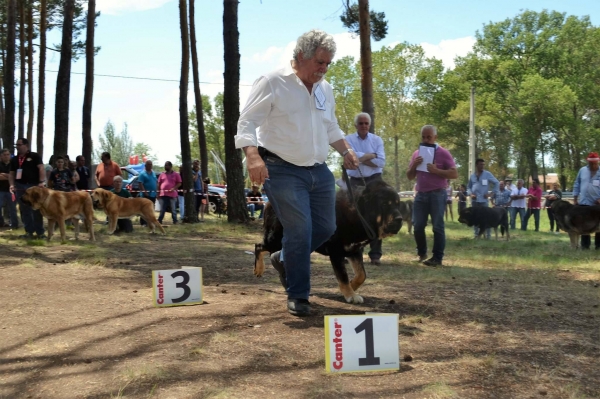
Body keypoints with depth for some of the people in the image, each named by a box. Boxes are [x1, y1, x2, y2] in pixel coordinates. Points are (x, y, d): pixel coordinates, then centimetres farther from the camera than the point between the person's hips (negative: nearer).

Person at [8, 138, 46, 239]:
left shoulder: (34, 156, -2)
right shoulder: (14, 159, 14)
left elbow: (41, 168, -11)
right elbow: (12, 173, 17)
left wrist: (41, 182, -23)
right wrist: (12, 184, 0)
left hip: (34, 185, -5)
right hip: (20, 186, 5)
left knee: (36, 210, -2)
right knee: (24, 210, 6)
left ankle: (40, 232, 3)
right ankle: (29, 232, 12)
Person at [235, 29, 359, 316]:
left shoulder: (325, 88, 12)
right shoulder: (272, 83, -10)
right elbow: (247, 122, -15)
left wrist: (346, 150, 16)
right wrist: (253, 156, -29)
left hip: (319, 171, 8)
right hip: (283, 171, -7)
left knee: (326, 228, 11)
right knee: (300, 231, -10)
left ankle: (284, 260, 36)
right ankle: (297, 296, 6)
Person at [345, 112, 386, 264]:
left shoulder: (377, 140, 4)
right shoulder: (349, 139, 1)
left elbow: (381, 162, -7)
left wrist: (361, 157, -11)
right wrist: (371, 156, -12)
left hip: (374, 181, 0)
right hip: (355, 182, 0)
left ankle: (375, 254, 0)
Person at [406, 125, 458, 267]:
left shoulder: (443, 153, -3)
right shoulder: (416, 154, 12)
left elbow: (454, 174, -8)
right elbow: (409, 177, 15)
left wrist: (436, 170, -19)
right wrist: (414, 165, -5)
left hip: (437, 194, -5)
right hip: (421, 194, 5)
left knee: (437, 227, -3)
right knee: (417, 226, 4)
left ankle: (437, 258, 1)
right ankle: (421, 253, 22)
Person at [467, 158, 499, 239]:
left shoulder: (487, 174, -2)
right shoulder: (472, 176, 7)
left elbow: (496, 183, 2)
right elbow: (469, 186, 17)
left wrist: (493, 193, -4)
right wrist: (471, 194, -1)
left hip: (483, 200, -4)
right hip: (474, 200, 4)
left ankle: (488, 235, -3)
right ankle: (476, 234, 16)